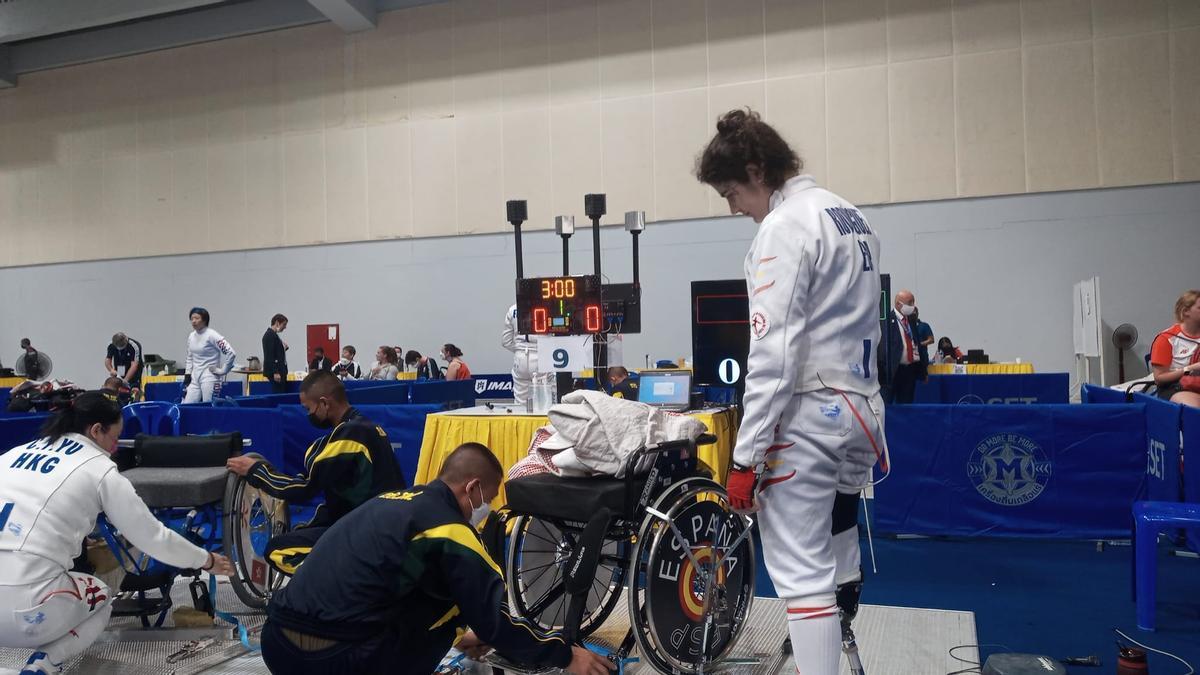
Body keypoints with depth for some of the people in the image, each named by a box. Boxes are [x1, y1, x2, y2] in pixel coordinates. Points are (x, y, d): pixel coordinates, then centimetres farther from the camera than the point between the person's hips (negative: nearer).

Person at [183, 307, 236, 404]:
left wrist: (222, 370, -12)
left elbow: (231, 353, -18)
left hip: (209, 378, -7)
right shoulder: (191, 336, 10)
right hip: (194, 378, 7)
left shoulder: (211, 335, -12)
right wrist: (187, 374, 13)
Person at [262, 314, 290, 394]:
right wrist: (275, 372, -23)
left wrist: (284, 347, 5)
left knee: (282, 393, 8)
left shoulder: (274, 335, 17)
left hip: (279, 370, 10)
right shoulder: (270, 335, -13)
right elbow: (270, 356, -19)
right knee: (278, 394, -11)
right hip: (275, 372, -10)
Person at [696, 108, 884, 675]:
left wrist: (745, 457, -19)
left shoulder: (785, 227, -14)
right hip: (861, 408, 10)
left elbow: (772, 355, -20)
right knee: (833, 555, 22)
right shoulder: (852, 215, 13)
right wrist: (855, 398, 21)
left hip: (809, 414, -9)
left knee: (802, 573, -3)